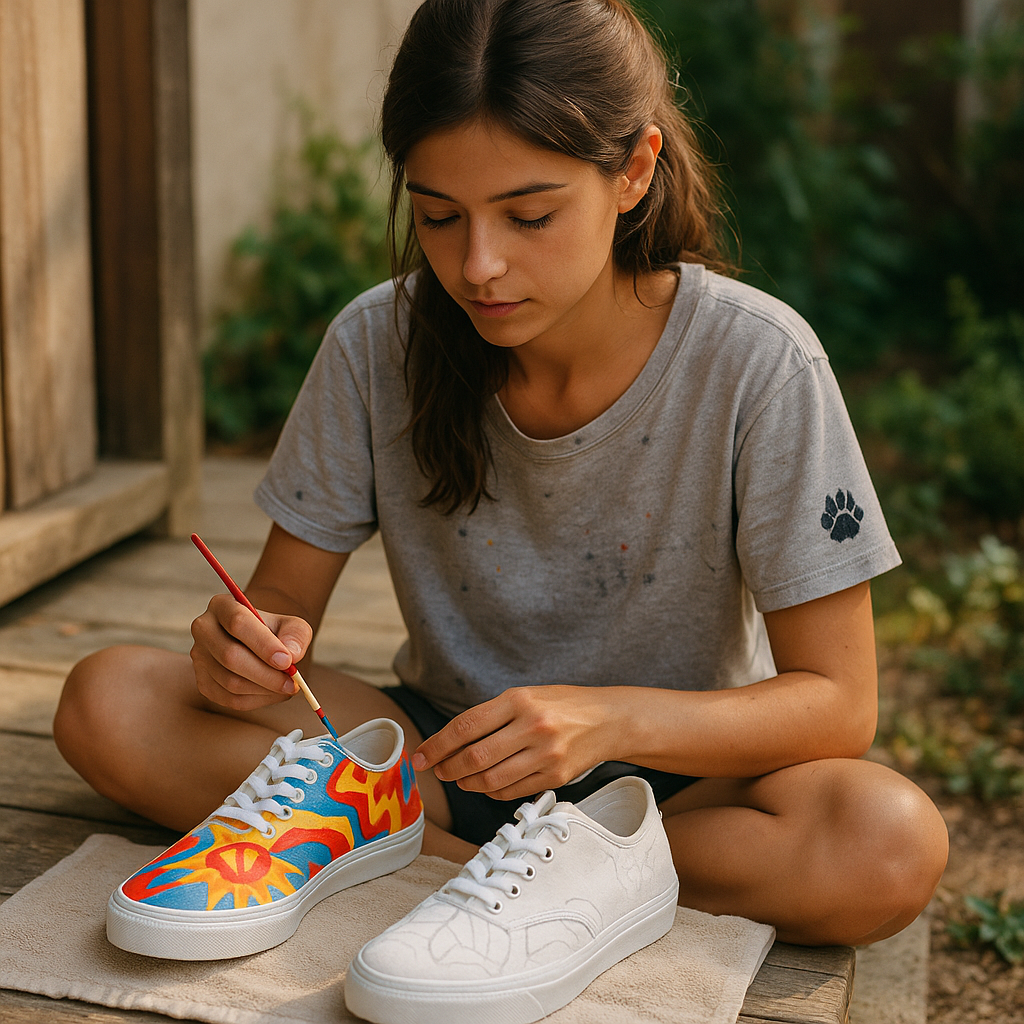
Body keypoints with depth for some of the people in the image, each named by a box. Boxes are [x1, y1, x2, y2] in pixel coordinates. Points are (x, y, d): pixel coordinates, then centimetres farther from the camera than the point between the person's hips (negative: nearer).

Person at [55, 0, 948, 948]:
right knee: (108, 701, -17)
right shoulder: (376, 345, -11)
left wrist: (613, 720, -36)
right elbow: (284, 600, -2)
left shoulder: (755, 363, -20)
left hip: (679, 775, -2)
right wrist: (251, 643, -27)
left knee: (893, 847, -34)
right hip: (443, 754, 3)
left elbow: (836, 704, -18)